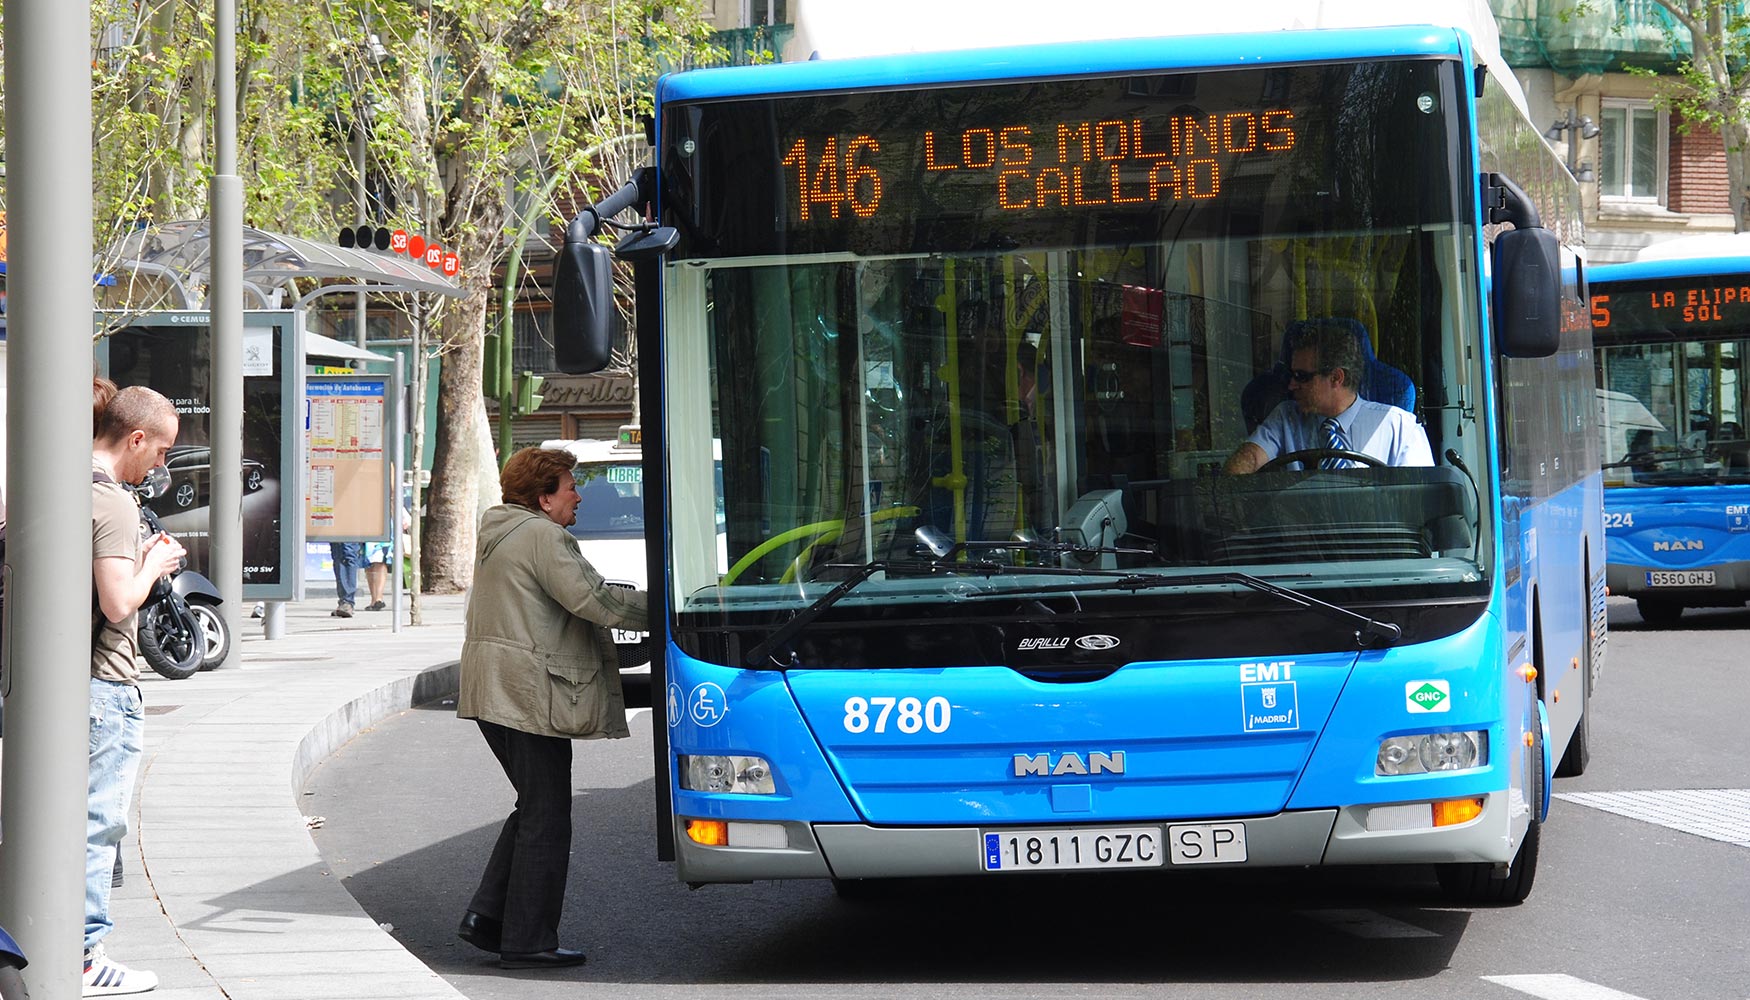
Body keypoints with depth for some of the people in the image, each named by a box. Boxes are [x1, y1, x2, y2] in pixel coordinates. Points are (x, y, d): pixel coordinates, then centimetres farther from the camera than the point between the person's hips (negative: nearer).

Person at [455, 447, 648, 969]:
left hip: (492, 691, 10)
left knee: (534, 807, 18)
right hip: (531, 695, -10)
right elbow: (593, 599, -20)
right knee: (546, 819, -2)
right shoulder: (543, 537, -14)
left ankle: (486, 915, 14)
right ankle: (527, 941, 1)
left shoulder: (499, 532, 17)